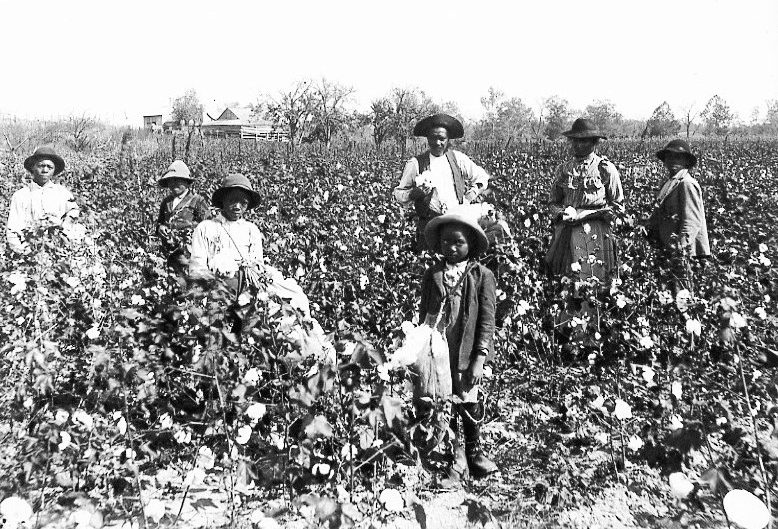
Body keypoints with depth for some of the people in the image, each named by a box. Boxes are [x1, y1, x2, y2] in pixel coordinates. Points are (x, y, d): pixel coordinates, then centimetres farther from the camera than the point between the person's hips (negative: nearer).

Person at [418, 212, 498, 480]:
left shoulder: (482, 275, 0)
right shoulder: (432, 275, 8)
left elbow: (486, 320, -3)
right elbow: (423, 315, 11)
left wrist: (480, 357, -9)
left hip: (466, 355, -2)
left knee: (469, 406, 4)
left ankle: (474, 453, 24)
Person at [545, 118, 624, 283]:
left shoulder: (606, 169, 0)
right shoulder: (563, 169, 12)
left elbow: (618, 206, 2)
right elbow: (553, 203, 17)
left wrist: (584, 214, -9)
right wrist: (562, 213, -6)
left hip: (595, 231, -3)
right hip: (565, 231, 4)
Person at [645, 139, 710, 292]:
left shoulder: (686, 184, -14)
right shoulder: (669, 182, 16)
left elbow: (692, 220, -19)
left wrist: (681, 244, -23)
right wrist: (649, 227, 13)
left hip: (681, 250, -10)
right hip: (668, 247, 10)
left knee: (681, 288, -6)